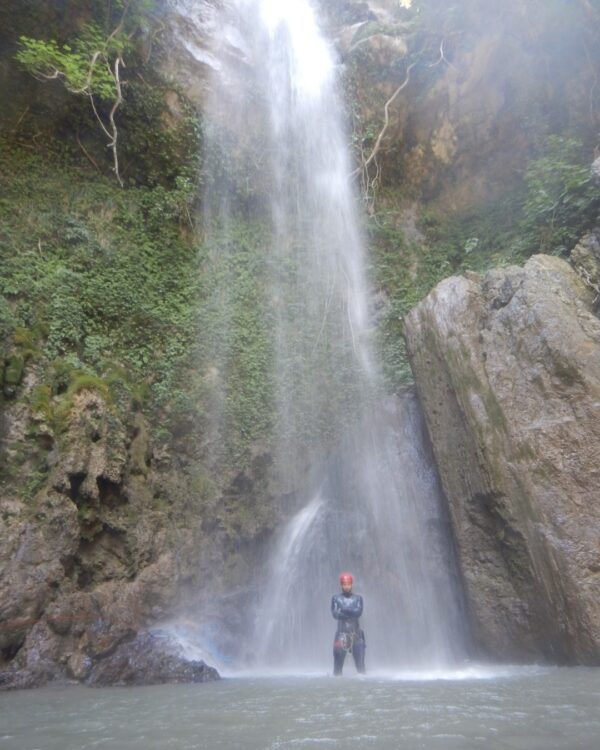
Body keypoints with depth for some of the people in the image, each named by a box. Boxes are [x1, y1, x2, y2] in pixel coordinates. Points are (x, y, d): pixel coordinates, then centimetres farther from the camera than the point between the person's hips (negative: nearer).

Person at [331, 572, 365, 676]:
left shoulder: (358, 598, 6)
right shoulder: (336, 598, 4)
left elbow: (359, 612, -10)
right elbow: (335, 614, -9)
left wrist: (343, 610, -13)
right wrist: (351, 613, -10)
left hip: (356, 634, 1)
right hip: (341, 633, -1)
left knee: (360, 663, 0)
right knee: (338, 662, -4)